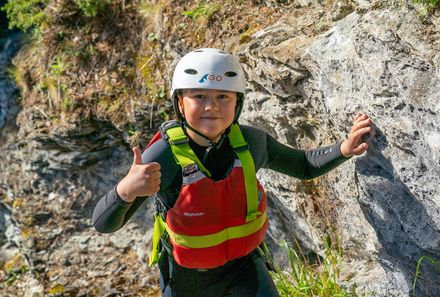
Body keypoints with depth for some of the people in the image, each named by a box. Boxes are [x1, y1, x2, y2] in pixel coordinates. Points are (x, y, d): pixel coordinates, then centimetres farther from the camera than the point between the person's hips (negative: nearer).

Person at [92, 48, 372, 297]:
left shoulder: (250, 141, -19)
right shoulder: (165, 155, -30)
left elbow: (304, 165, -1)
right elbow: (105, 224, -31)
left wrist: (344, 148, -18)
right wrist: (126, 189, -53)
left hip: (243, 264, 2)